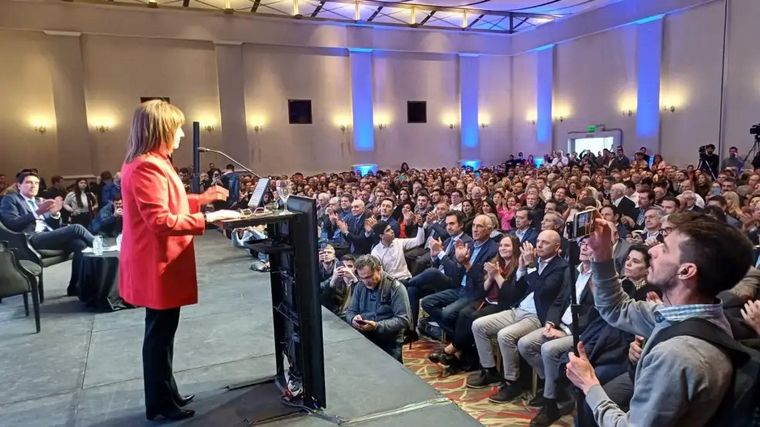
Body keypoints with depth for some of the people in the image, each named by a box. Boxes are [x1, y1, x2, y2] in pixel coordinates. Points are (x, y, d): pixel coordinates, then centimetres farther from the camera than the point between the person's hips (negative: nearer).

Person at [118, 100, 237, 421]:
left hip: (160, 264, 11)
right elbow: (161, 221, -27)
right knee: (160, 334, 2)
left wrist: (202, 199, 17)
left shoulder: (152, 163, 13)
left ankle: (166, 395, 32)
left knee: (162, 332, 18)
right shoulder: (146, 168, -21)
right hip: (157, 266, -11)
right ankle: (159, 404, 17)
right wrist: (207, 219, -26)